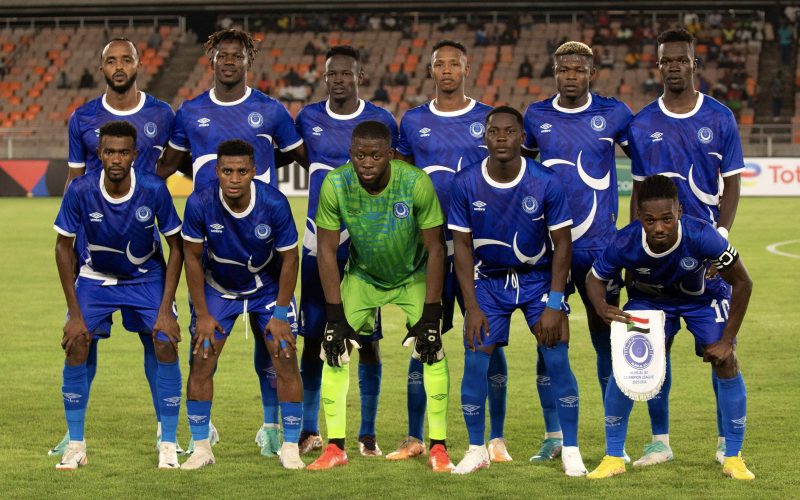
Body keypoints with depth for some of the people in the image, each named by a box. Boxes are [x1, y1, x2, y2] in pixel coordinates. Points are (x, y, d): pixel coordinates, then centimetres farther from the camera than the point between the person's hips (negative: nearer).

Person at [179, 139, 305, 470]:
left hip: (268, 288, 0)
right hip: (218, 288, 1)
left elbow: (289, 259, -13)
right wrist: (202, 314, -10)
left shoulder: (275, 204, -27)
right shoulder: (200, 204, -26)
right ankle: (201, 448, 4)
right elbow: (193, 258, -12)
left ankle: (290, 448, 3)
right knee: (201, 364, -7)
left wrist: (280, 314, -12)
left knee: (286, 363, -8)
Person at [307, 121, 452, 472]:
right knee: (335, 348, -11)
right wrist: (336, 318, -18)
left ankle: (438, 447, -5)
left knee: (432, 349, -16)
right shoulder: (335, 185, -25)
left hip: (413, 277, -1)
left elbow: (435, 249, -20)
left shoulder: (416, 182, -29)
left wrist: (430, 317, -21)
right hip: (362, 277, 2)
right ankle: (335, 448, -2)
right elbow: (326, 250, -16)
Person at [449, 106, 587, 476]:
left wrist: (553, 304, -14)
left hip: (539, 278, -1)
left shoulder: (546, 183, -17)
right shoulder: (465, 184, -13)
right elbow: (462, 247, -6)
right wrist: (472, 306, -11)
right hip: (488, 280, 1)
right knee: (475, 362, -7)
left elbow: (562, 244, -10)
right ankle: (476, 450, 8)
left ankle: (571, 450, 3)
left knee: (557, 360, -10)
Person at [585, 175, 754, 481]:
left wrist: (727, 340, -23)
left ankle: (733, 458, -1)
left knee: (726, 362, -16)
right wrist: (602, 309, -35)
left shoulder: (701, 236, -41)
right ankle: (613, 458, 1)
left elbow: (742, 282, -25)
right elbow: (595, 278, -12)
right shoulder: (625, 243, -35)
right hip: (649, 298, 1)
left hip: (703, 297, -1)